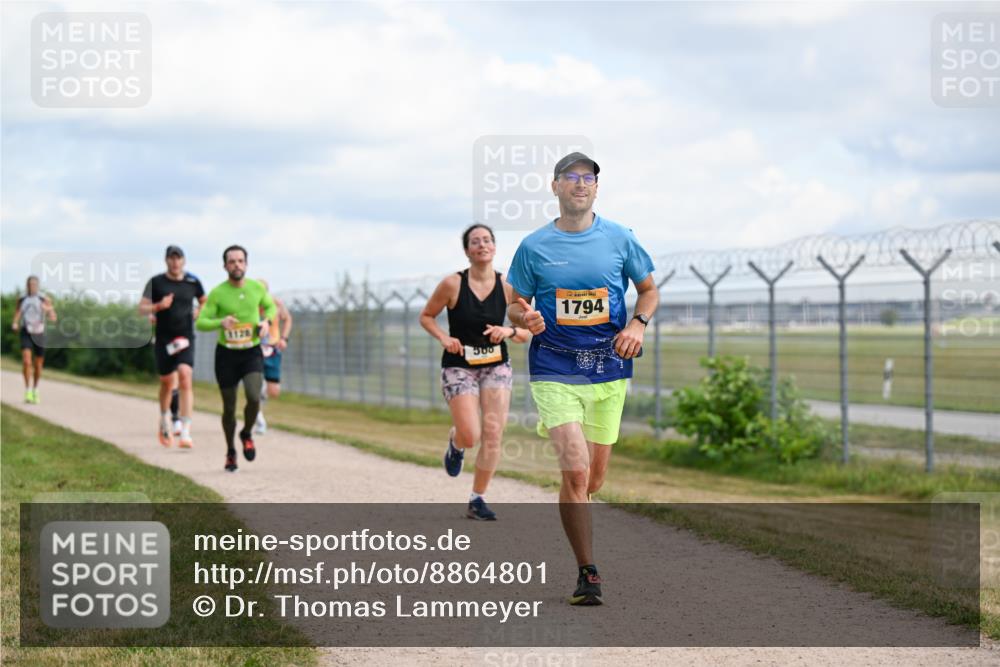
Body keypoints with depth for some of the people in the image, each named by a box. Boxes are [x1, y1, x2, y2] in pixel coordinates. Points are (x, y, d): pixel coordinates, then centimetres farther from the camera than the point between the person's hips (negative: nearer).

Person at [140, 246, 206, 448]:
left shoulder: (193, 282, 5)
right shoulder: (156, 282, 1)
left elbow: (204, 303, 23)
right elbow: (142, 308, 0)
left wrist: (197, 313, 5)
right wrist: (158, 306, -17)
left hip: (186, 338, 0)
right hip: (163, 339, 0)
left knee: (185, 378, -18)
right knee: (167, 383, 10)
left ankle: (185, 432, -21)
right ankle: (165, 420, 39)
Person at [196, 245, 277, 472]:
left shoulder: (257, 288, -2)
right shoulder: (217, 293, -9)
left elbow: (271, 306, 17)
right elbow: (201, 323, -9)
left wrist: (266, 321, -4)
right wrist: (220, 322, -29)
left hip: (252, 353, 1)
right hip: (226, 353, -1)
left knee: (254, 398, -21)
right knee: (229, 408, 4)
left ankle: (247, 434, 9)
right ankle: (230, 452, 27)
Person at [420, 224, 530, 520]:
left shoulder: (507, 287, -4)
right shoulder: (452, 284, -10)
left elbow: (526, 334, 3)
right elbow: (426, 316, 3)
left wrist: (510, 331, -19)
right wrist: (444, 338, -14)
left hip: (497, 367, 3)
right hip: (459, 368, -3)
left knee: (493, 435, -5)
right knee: (470, 436, -14)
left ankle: (477, 500, 10)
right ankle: (455, 444, 26)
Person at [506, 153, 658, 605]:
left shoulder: (619, 239, 4)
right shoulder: (534, 247, 2)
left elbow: (648, 290, 15)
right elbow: (514, 305, 9)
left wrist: (638, 324, -5)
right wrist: (524, 318, -15)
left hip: (608, 369, 2)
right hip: (554, 370, -2)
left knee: (594, 479, 6)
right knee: (576, 471, -15)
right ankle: (587, 573, -6)